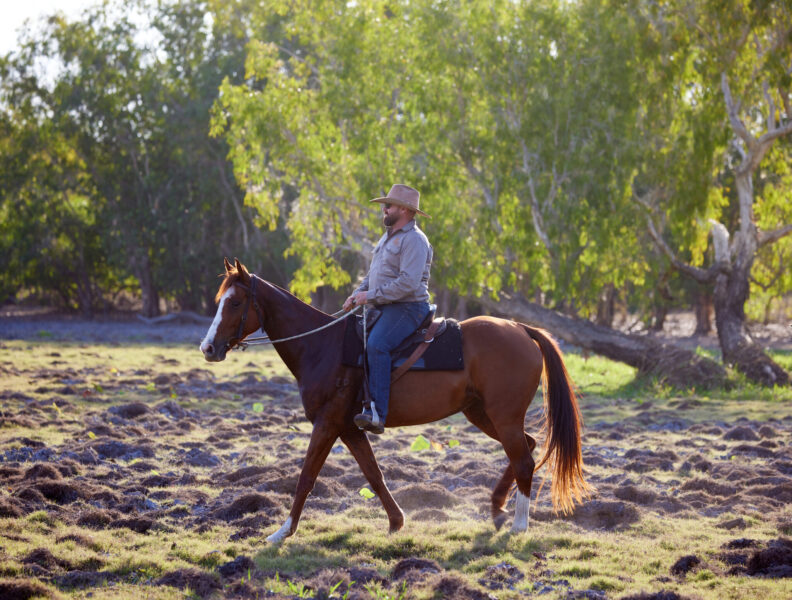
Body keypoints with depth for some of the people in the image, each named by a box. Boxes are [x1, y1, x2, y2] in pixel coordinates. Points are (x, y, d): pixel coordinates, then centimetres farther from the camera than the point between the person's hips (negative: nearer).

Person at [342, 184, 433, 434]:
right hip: (385, 308, 11)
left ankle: (376, 413, -40)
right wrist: (358, 293, 8)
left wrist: (371, 295, -19)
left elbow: (407, 283, -23)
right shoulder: (388, 237, 20)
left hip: (407, 308, -11)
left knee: (376, 345, -32)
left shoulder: (414, 240, -12)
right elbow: (373, 274, 27)